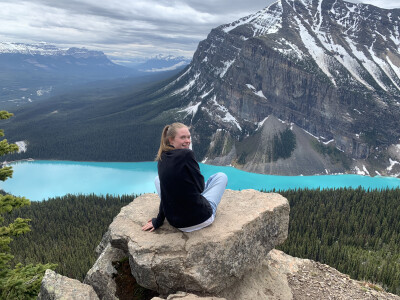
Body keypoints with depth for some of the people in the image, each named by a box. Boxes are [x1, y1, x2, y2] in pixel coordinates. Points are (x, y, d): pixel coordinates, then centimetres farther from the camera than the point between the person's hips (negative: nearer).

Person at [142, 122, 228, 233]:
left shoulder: (161, 160, 1)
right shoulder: (186, 154, -18)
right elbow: (200, 187, -11)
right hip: (200, 219, -5)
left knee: (158, 179, 28)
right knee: (221, 176, 17)